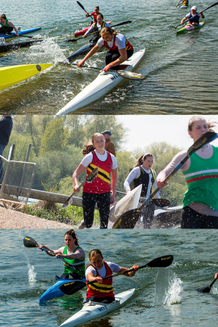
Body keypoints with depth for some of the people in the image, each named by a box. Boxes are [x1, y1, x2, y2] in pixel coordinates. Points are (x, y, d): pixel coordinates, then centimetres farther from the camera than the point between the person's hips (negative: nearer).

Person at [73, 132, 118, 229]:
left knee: (104, 222, -9)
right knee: (88, 224, 5)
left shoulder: (112, 158, 3)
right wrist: (76, 185, -26)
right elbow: (76, 173, -6)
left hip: (104, 193, 2)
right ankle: (82, 224, 40)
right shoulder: (90, 157, -7)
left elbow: (115, 177, 15)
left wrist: (113, 195, 11)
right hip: (89, 192, -2)